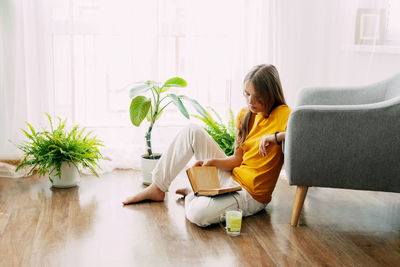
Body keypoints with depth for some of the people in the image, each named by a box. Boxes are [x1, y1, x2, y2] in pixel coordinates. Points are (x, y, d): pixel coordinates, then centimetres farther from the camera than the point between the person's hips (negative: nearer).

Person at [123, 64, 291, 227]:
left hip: (251, 195, -7)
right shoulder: (245, 115, 6)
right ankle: (157, 188, 6)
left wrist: (275, 137, -36)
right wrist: (211, 161, -9)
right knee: (192, 131, -3)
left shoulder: (282, 114, -16)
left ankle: (192, 196, 4)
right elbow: (237, 159, 7)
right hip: (230, 177, 7)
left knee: (198, 214, -35)